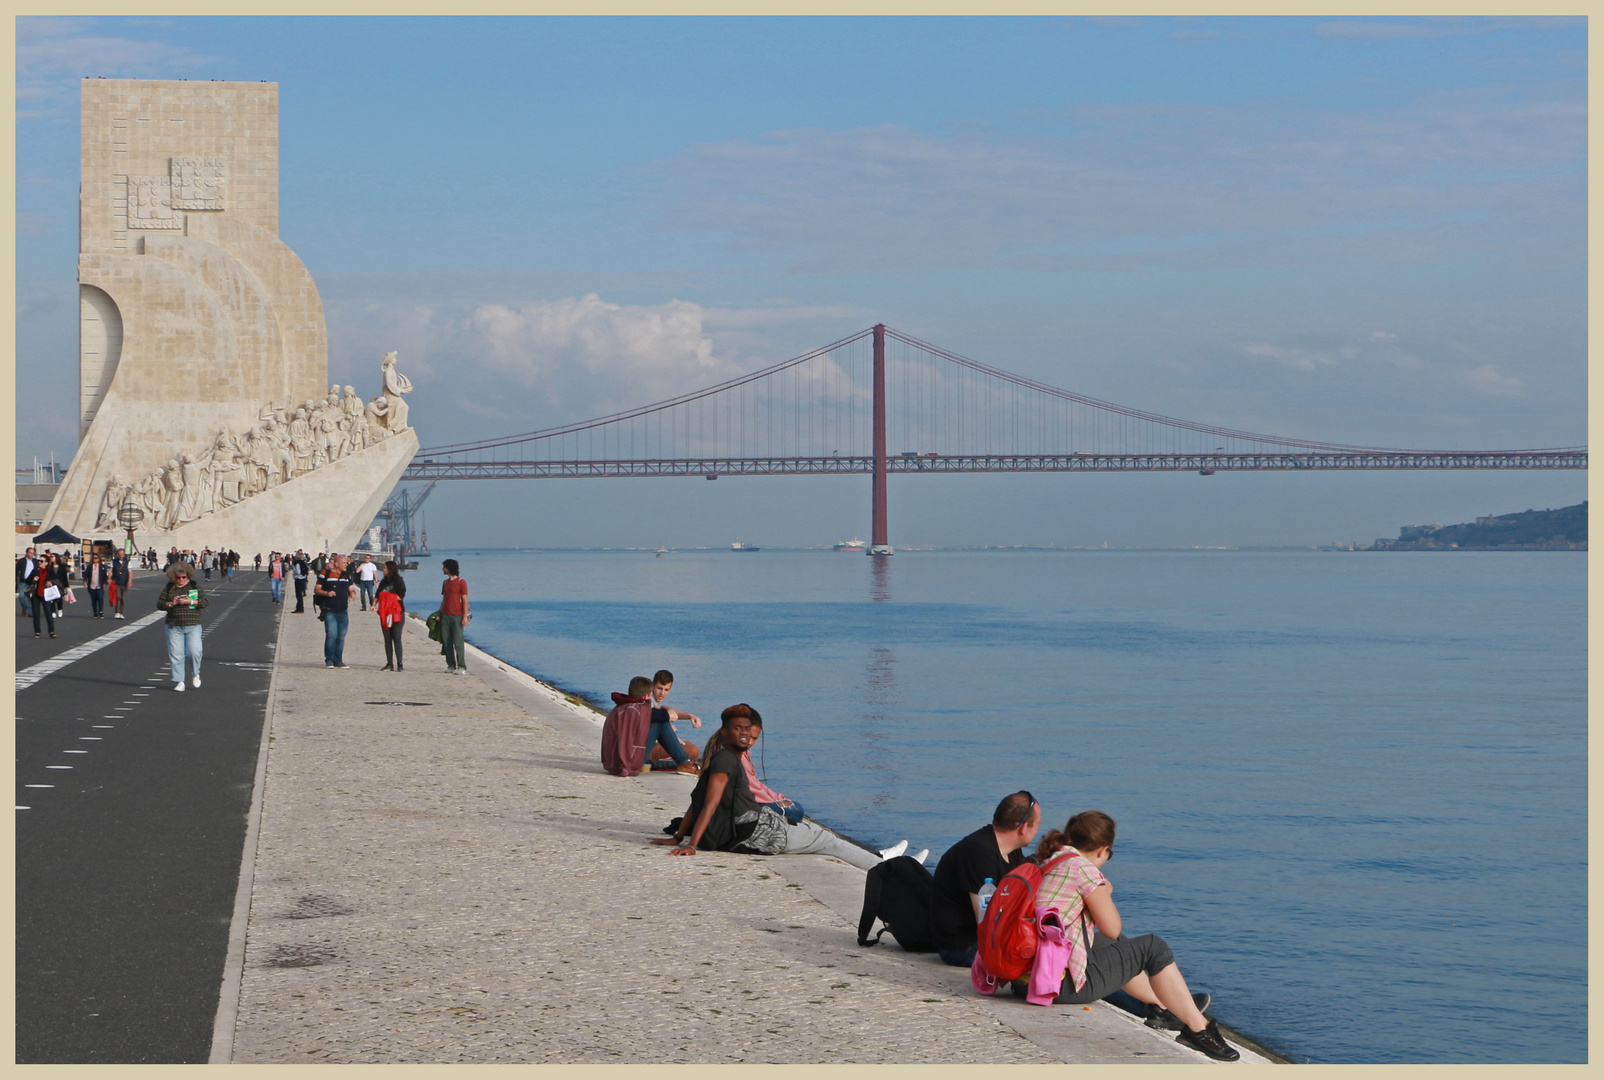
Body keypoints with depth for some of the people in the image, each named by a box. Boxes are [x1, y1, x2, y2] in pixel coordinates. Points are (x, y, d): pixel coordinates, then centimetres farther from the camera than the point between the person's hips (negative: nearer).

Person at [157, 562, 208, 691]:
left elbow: (205, 602, -1)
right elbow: (159, 604, 6)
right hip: (174, 627, 1)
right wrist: (171, 603, -12)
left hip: (193, 626, -1)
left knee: (195, 651, -11)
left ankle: (195, 674, 16)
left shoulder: (195, 586, 6)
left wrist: (190, 601, -14)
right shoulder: (169, 588, 8)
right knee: (175, 654, -2)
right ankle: (179, 681, 5)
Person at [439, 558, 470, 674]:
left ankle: (462, 667, -5)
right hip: (445, 616, 6)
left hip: (457, 616, -6)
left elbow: (465, 600, -7)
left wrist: (465, 616, -13)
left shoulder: (461, 582, -5)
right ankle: (451, 666, 10)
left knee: (458, 642, -8)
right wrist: (439, 614, 11)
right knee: (447, 642, 4)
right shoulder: (445, 583, 15)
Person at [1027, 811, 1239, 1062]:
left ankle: (1161, 1005, 48)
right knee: (1153, 947, 8)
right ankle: (1197, 1028, 11)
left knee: (1117, 946, 32)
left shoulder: (1045, 863, 13)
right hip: (1067, 984, -9)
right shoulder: (1082, 867, -13)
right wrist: (1105, 894, 10)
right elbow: (1112, 928, -6)